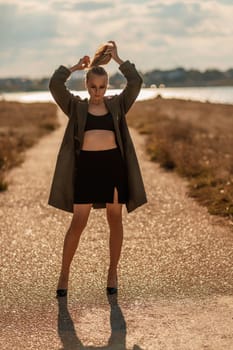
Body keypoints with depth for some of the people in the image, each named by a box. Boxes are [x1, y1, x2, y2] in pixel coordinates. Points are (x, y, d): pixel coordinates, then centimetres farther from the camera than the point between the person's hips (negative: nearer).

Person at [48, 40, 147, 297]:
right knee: (78, 223, 1)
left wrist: (117, 59, 1)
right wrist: (76, 67, 4)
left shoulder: (117, 105, 8)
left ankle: (112, 272, 20)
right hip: (86, 165, -1)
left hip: (114, 164, 1)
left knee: (115, 220, 8)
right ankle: (64, 274, 12)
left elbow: (136, 82, -5)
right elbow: (55, 85, -7)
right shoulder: (76, 106, 7)